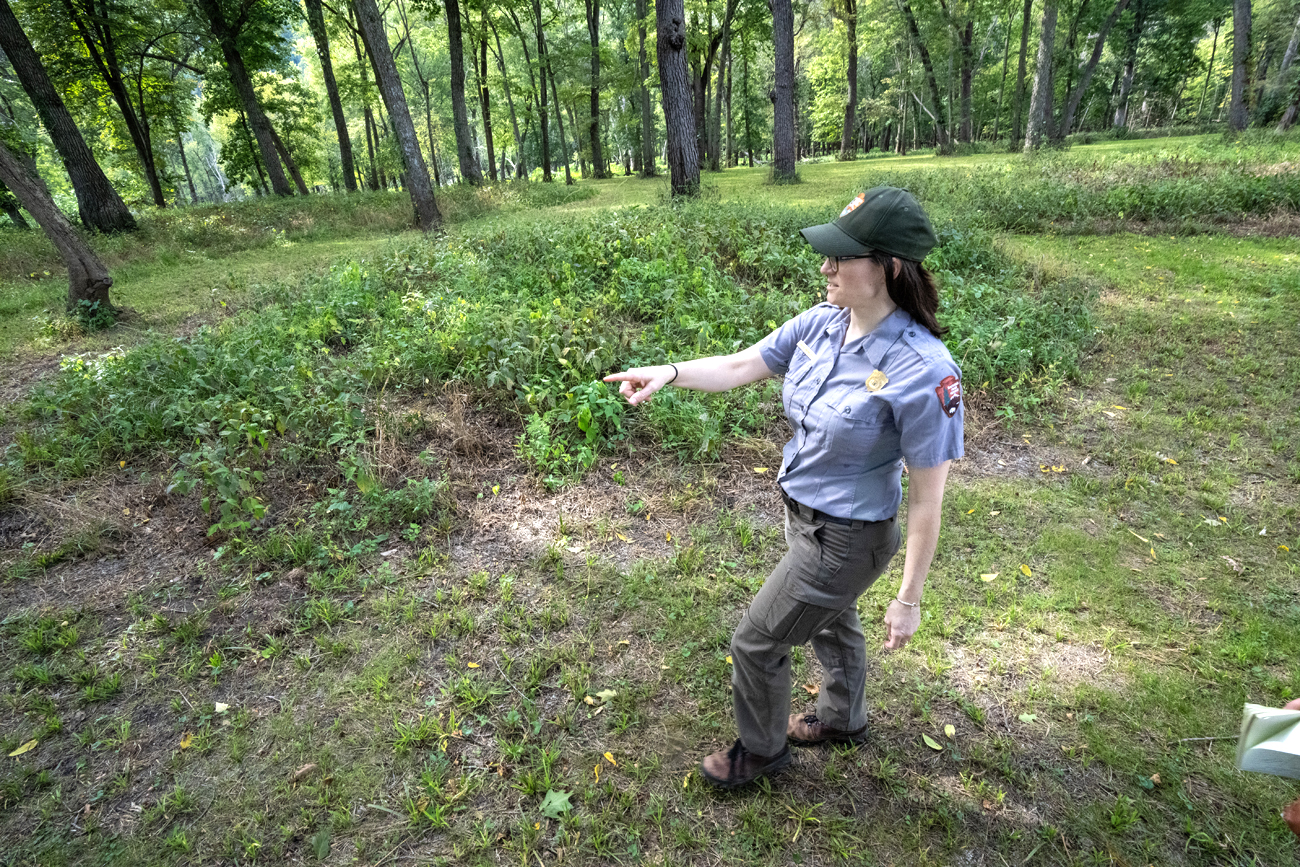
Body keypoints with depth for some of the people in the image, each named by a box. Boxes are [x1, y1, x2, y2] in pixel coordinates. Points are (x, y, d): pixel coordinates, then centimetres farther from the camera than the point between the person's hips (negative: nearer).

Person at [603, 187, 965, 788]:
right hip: (802, 514, 7)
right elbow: (740, 366, -4)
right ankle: (844, 719, 61)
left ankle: (761, 750, 40)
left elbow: (926, 498, -22)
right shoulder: (821, 323, -9)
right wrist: (669, 372, -21)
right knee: (831, 622, 30)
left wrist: (908, 599, -15)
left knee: (756, 642, 8)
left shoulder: (921, 369, -29)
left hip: (845, 539, -7)